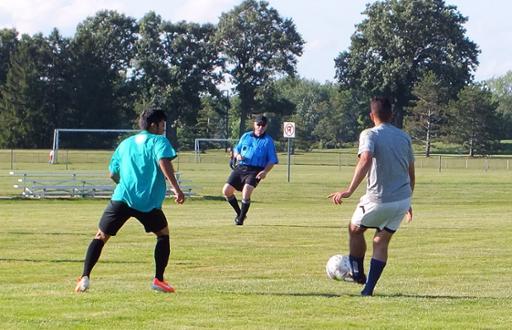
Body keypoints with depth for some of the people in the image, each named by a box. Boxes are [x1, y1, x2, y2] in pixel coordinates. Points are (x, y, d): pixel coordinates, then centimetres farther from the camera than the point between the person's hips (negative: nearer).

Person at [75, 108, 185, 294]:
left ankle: (85, 277, -10)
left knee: (101, 236, 7)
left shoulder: (125, 144, 22)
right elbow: (164, 162, -13)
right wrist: (176, 188, -18)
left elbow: (113, 174, 25)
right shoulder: (159, 141, 6)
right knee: (163, 234, 19)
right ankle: (158, 280, 11)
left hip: (122, 198, 3)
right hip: (149, 202, -3)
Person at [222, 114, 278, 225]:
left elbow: (272, 161, 2)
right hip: (240, 167, 4)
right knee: (226, 190, -6)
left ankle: (241, 219, -11)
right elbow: (236, 149, 24)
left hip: (255, 171, -4)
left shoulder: (268, 141, 5)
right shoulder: (246, 136, 16)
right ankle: (239, 213, 15)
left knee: (246, 191, -26)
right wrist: (237, 155, -1)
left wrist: (265, 172, -15)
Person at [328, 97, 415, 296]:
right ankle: (368, 289, 5)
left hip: (378, 199, -5)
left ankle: (358, 274, 24)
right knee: (381, 242, 12)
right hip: (402, 200, 5)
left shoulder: (369, 135, -7)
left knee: (355, 229, 21)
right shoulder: (404, 137, 11)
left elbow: (365, 160, -27)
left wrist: (349, 191, -31)